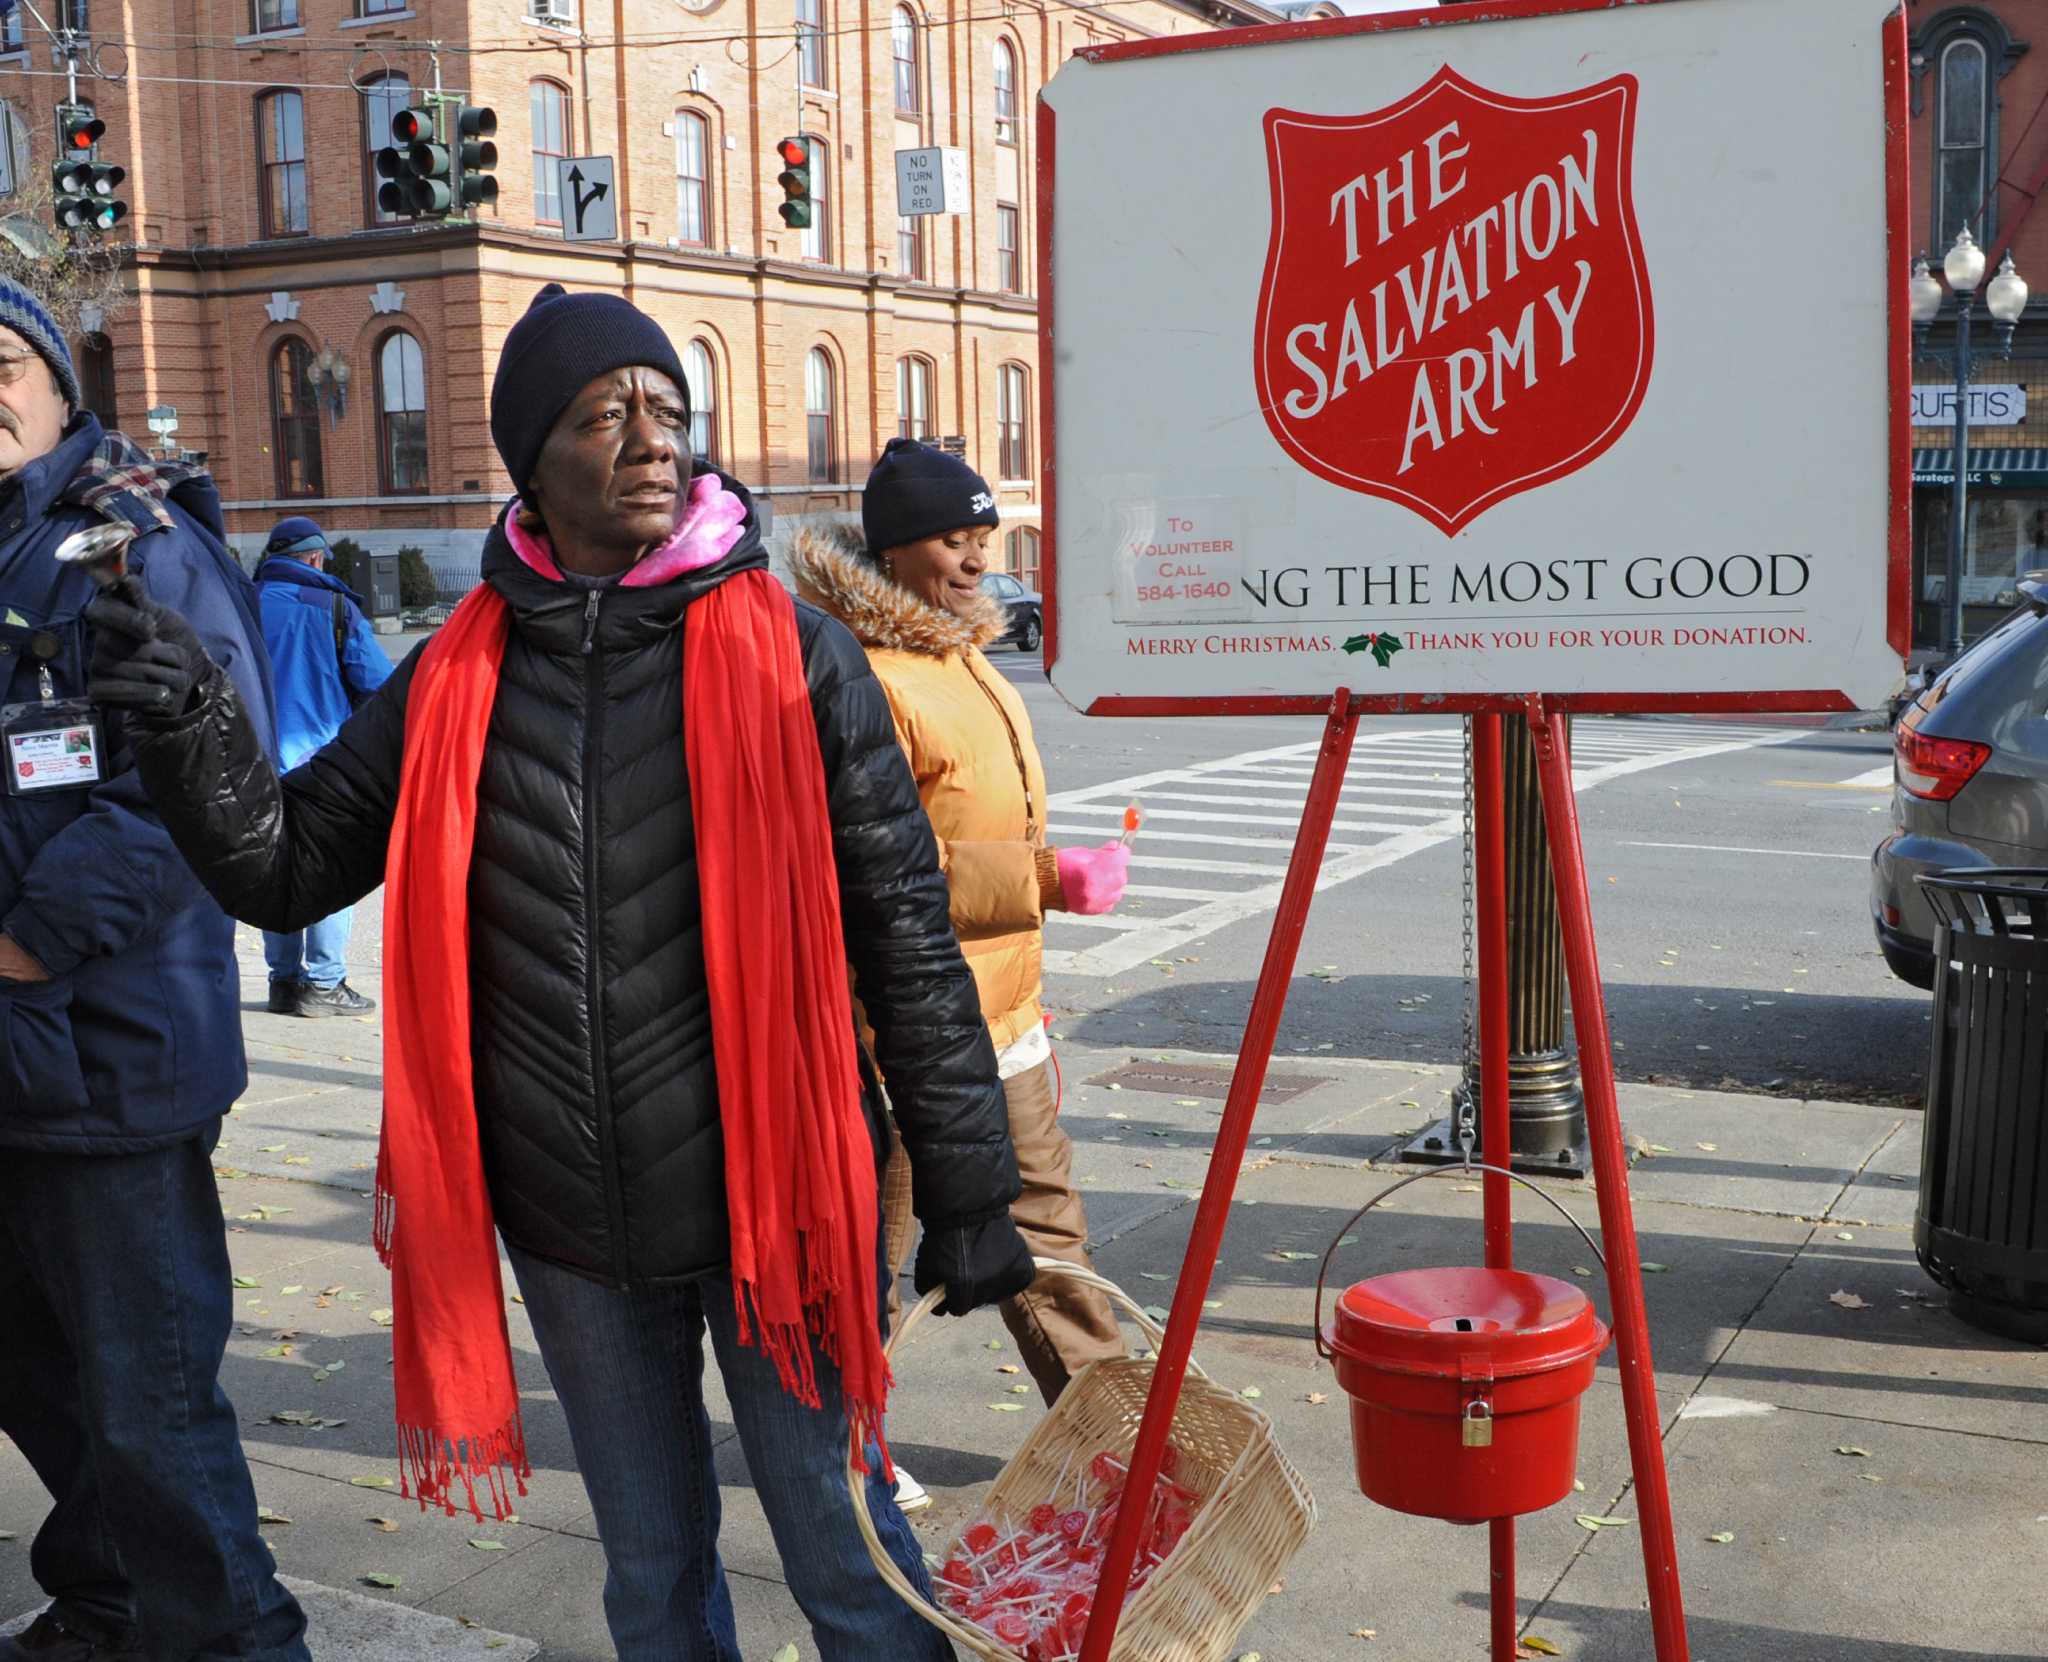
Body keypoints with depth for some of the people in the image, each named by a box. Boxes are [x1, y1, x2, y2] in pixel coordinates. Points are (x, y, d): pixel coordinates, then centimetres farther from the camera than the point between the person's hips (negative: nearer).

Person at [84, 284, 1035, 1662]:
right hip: (571, 1231, 4)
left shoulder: (790, 653, -7)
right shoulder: (461, 677, 2)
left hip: (771, 1206, -3)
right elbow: (288, 868, 7)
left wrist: (968, 1192, -4)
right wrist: (193, 728, -13)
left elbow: (902, 931, -6)